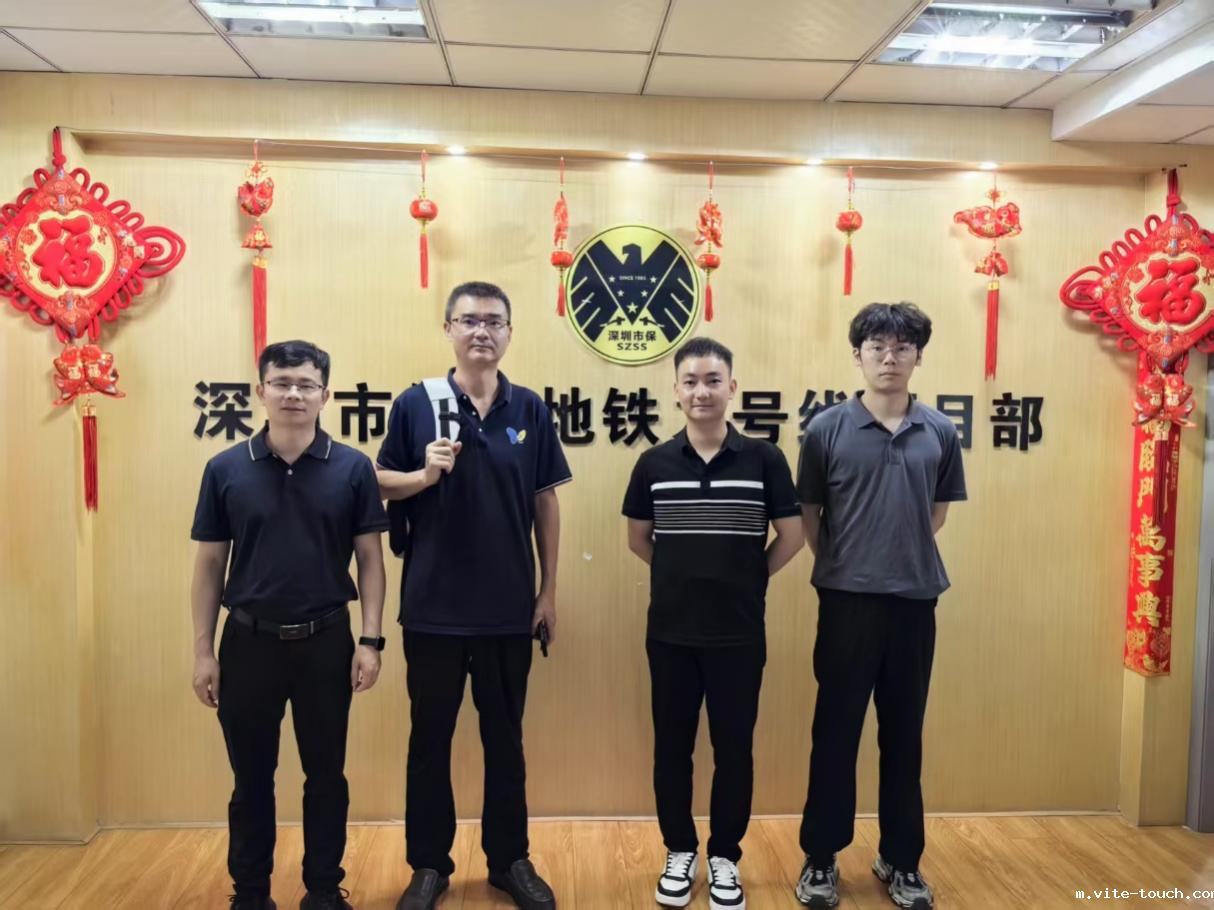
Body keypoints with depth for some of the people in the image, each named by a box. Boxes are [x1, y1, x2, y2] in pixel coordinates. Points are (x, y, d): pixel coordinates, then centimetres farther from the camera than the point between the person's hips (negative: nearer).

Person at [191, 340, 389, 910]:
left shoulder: (353, 468, -3)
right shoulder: (225, 469, -1)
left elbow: (369, 558, -1)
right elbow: (209, 565, 3)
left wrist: (370, 639, -6)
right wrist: (203, 650, 0)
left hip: (326, 640, 0)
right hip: (249, 640, 1)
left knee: (325, 775, 12)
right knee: (251, 778, 13)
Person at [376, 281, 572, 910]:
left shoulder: (530, 410, 1)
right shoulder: (416, 403, -3)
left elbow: (545, 503, 4)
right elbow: (383, 484, 2)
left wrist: (549, 592, 3)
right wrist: (426, 473, -19)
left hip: (509, 607, 1)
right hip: (433, 605, -1)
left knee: (505, 738, 14)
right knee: (429, 738, 12)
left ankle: (510, 859, 32)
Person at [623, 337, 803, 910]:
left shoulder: (764, 459, -5)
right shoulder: (654, 463, -1)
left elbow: (792, 535, 0)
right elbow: (638, 538, 10)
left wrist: (749, 578, 3)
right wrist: (684, 575, 7)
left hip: (739, 633, -1)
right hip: (670, 632, 1)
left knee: (734, 748, 10)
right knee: (672, 746, 12)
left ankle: (724, 858, 29)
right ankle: (679, 852, 32)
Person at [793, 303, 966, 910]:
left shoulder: (940, 433, 3)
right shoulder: (827, 428, -4)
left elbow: (937, 513, 14)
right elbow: (808, 516, 4)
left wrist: (905, 557, 9)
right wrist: (842, 566, 5)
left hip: (915, 600, 2)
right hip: (846, 599, -2)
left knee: (904, 736, 14)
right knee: (835, 733, 8)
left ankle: (901, 860, 30)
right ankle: (821, 858, 24)